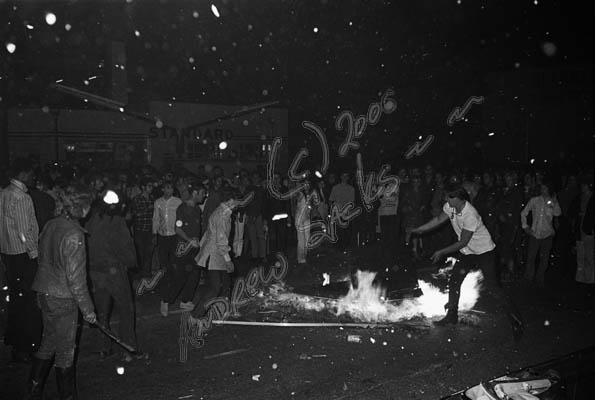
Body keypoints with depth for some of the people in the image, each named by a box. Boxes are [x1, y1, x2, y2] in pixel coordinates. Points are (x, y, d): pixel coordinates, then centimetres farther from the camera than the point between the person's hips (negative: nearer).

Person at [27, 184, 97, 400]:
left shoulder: (51, 225, 1)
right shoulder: (74, 234, -24)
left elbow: (42, 257, 11)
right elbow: (75, 277, -23)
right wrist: (88, 309, -14)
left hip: (44, 293, 8)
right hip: (63, 299, -8)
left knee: (48, 343, 23)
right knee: (65, 351, 9)